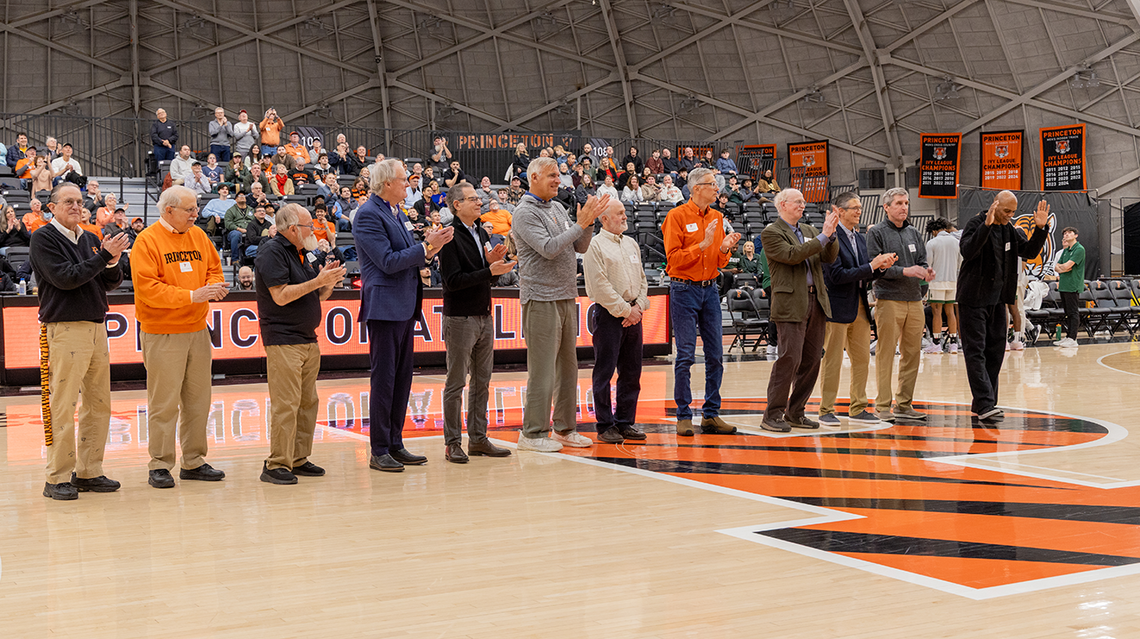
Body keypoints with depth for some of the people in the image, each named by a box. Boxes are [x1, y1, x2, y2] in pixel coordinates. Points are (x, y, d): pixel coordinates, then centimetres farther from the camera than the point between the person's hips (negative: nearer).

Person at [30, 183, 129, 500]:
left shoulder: (90, 239, 16)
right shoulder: (44, 239, -3)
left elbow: (112, 283, 14)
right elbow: (64, 278, -14)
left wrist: (112, 261, -7)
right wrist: (104, 256, -13)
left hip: (97, 328, 7)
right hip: (64, 329, -7)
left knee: (99, 403, 8)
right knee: (62, 406, -7)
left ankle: (89, 472, 15)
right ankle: (58, 479, -3)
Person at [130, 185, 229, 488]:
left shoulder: (198, 236, 12)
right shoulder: (147, 241, -8)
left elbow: (214, 268, 19)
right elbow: (147, 288, -16)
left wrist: (214, 286, -5)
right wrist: (191, 295, -21)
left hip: (197, 330, 7)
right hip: (162, 334, -6)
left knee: (198, 400, 10)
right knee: (164, 403, -5)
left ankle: (194, 462, 20)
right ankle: (160, 466, 3)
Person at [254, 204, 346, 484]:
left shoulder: (300, 254, 19)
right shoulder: (272, 251, -9)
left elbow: (313, 298, 23)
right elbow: (281, 296, -18)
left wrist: (328, 282, 4)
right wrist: (318, 281, -17)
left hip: (308, 340, 10)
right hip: (283, 341, -9)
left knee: (308, 402, 10)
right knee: (286, 405, -12)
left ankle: (299, 459, 17)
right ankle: (276, 465, -9)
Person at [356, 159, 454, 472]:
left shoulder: (396, 213, 17)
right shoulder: (368, 215, -13)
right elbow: (388, 262, -19)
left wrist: (433, 246, 3)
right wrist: (426, 246, -15)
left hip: (405, 306, 9)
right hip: (385, 306, -9)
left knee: (402, 377, 11)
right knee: (384, 379, -5)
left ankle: (395, 445, 18)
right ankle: (379, 452, 0)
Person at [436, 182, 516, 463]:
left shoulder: (482, 234, 14)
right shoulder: (450, 237, -11)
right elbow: (453, 280, -19)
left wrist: (492, 262, -3)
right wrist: (489, 271, -22)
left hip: (484, 317, 8)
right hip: (460, 318, -8)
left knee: (482, 382, 10)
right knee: (456, 383, -2)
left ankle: (478, 439, 16)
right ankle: (453, 442, 3)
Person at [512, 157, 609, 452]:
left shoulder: (558, 208, 15)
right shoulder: (526, 212, -9)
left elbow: (580, 247, 13)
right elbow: (548, 248, -20)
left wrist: (587, 222, -4)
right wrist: (581, 224, -17)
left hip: (567, 297, 8)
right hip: (541, 299, -8)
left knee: (567, 365, 12)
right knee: (542, 369, -7)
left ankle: (565, 428, 20)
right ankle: (533, 433, -2)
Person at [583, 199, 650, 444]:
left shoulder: (631, 244, 17)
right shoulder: (595, 246, -6)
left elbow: (642, 279, 17)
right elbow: (600, 286, -13)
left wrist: (639, 306, 1)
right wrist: (624, 310, -11)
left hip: (633, 314, 7)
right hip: (609, 314, -7)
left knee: (631, 371, 8)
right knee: (605, 372, -3)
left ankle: (625, 422, 15)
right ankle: (605, 426, 1)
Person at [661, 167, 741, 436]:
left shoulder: (717, 217, 12)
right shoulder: (677, 216, -6)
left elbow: (719, 263, 16)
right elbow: (673, 258, -12)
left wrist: (724, 249, -5)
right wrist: (703, 244, -18)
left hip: (710, 290, 6)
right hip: (684, 290, -6)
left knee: (715, 354, 4)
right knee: (685, 355, -4)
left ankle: (711, 414, 10)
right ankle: (683, 416, 2)